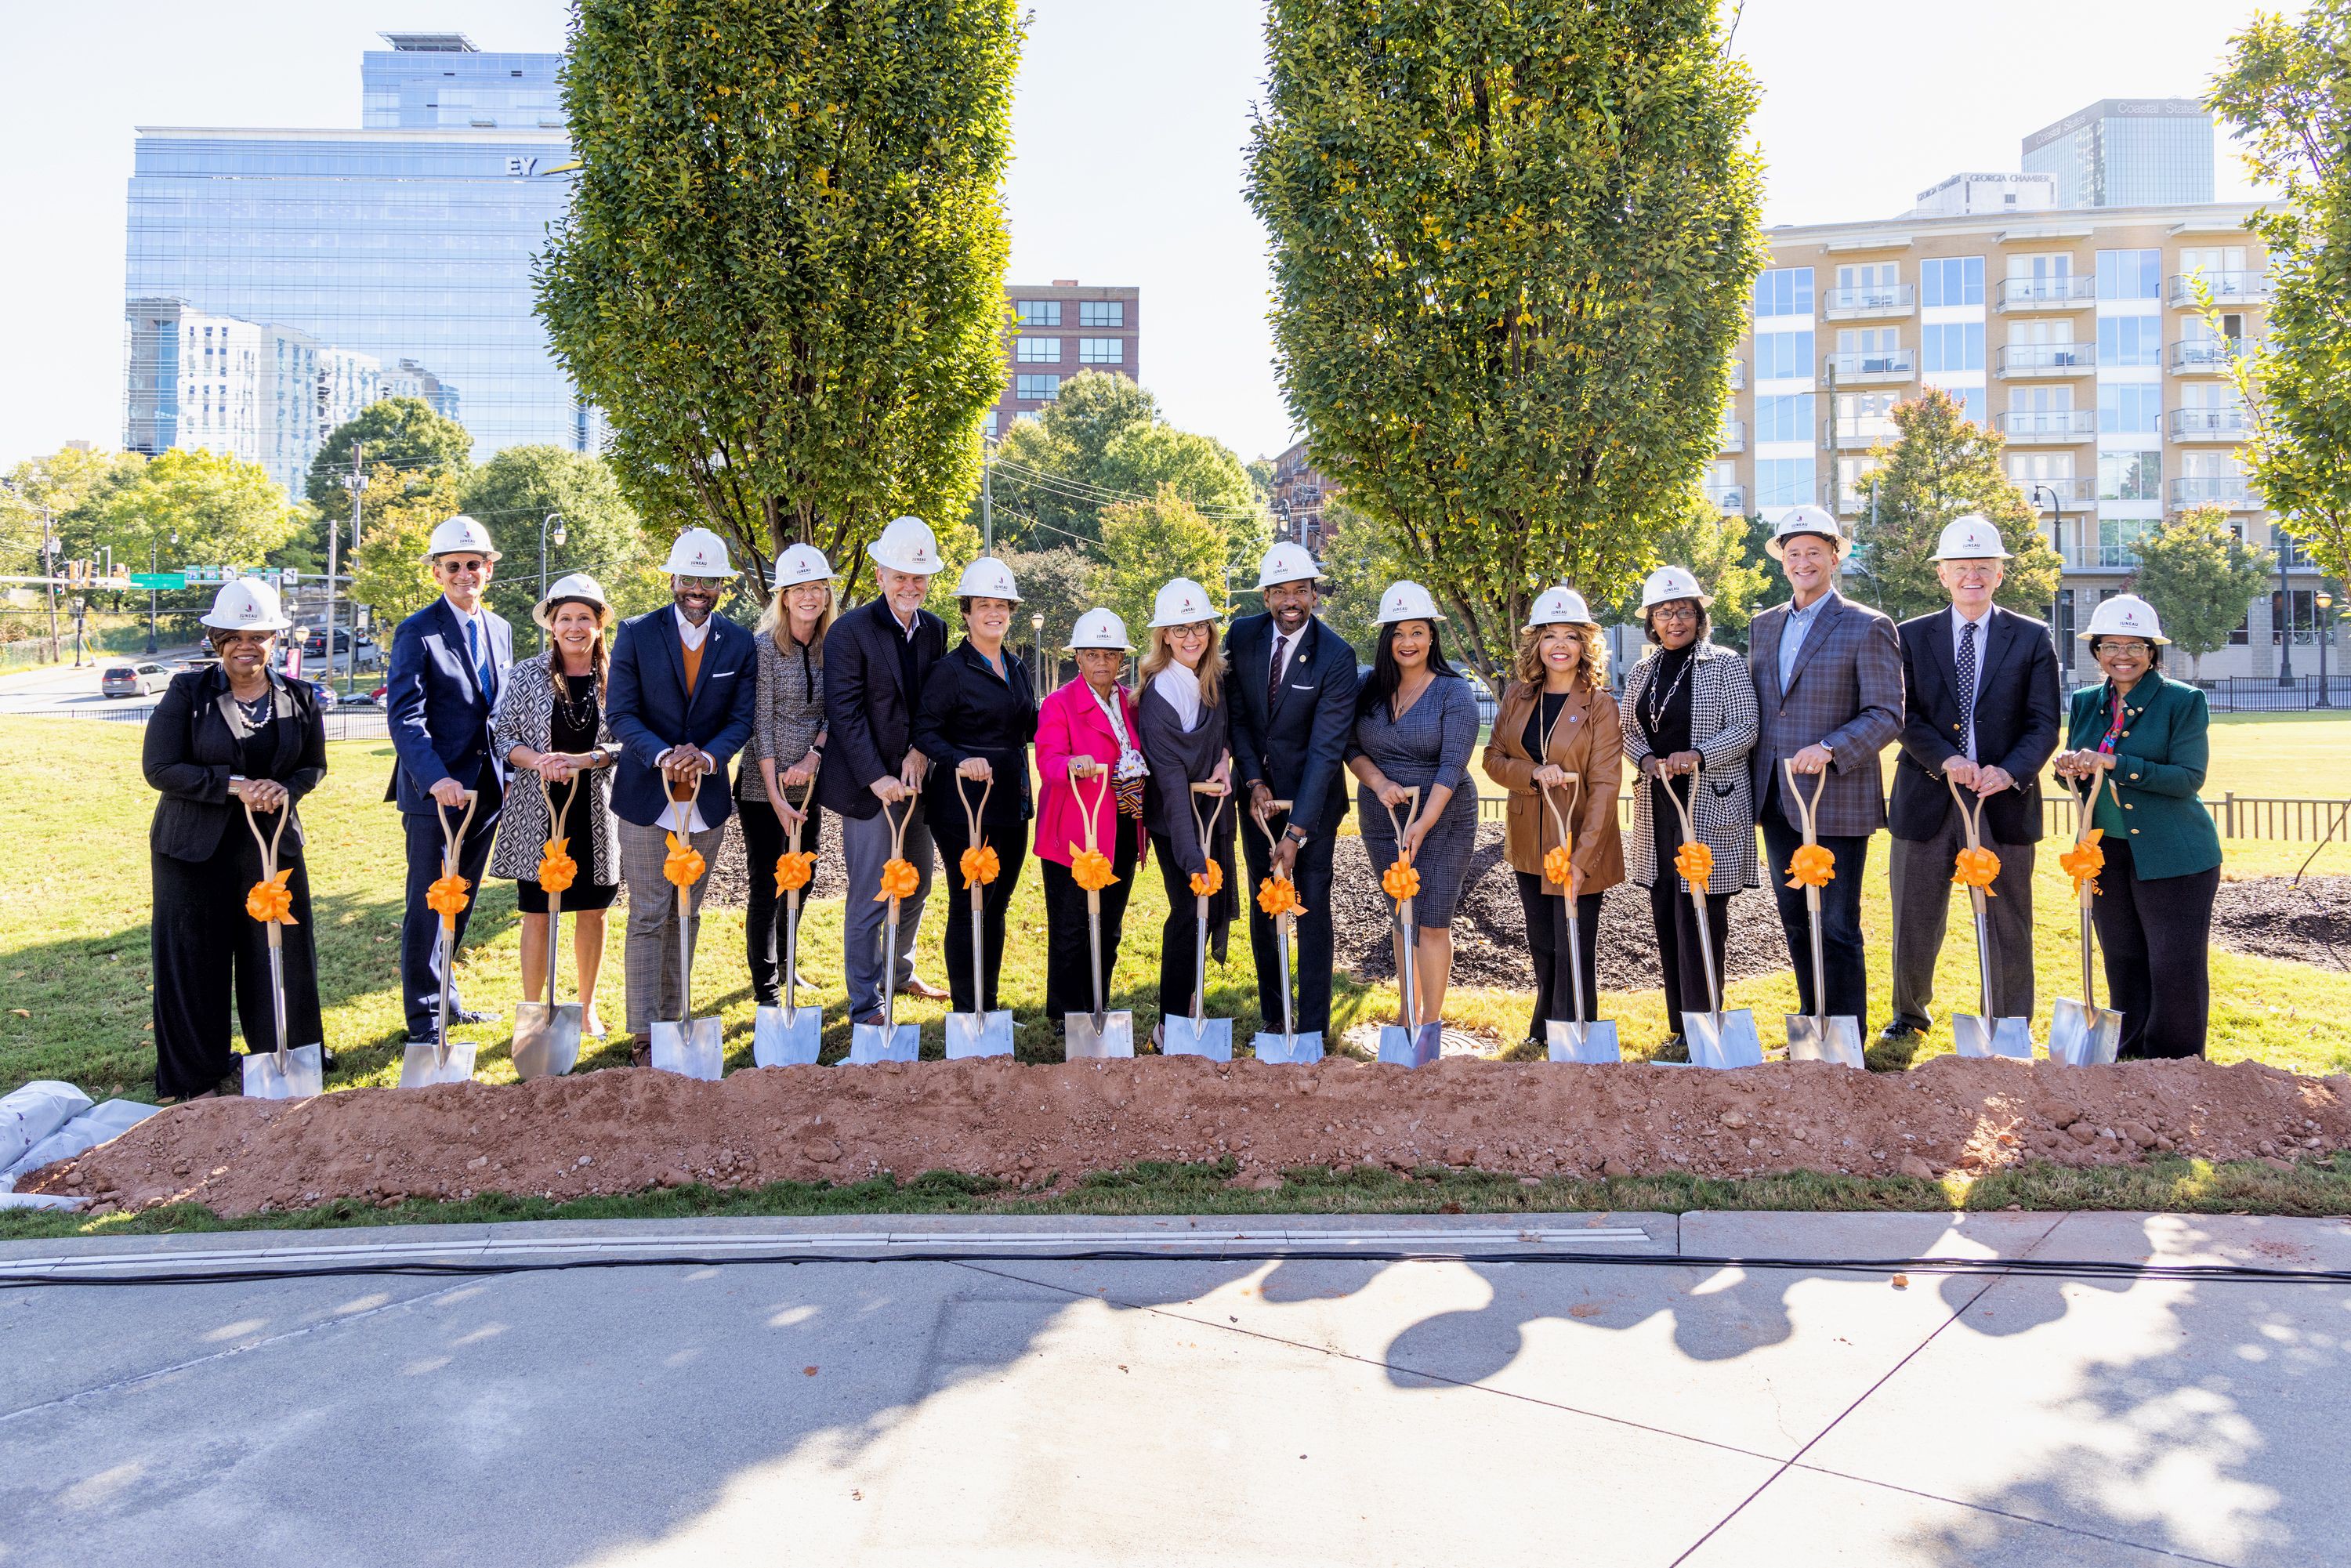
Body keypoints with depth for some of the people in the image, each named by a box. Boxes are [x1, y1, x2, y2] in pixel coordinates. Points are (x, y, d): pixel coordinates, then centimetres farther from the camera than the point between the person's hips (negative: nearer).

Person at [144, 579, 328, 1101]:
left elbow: (315, 766, 11)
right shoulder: (188, 692, -5)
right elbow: (159, 768, -9)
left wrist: (286, 790, -11)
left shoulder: (299, 698, 4)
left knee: (282, 955, 7)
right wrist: (234, 785, -19)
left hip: (274, 842, 3)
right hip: (195, 848, -2)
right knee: (196, 960, 5)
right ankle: (197, 1078, 19)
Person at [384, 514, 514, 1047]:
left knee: (460, 903, 16)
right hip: (435, 794, -6)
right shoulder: (417, 633, -8)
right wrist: (436, 779, -28)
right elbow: (405, 717, -16)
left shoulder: (500, 630, 12)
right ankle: (424, 1017, 9)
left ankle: (444, 996, 30)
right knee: (429, 905, 0)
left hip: (486, 791, 6)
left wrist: (509, 773, 9)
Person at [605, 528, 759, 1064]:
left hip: (706, 799, 3)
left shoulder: (739, 643, 3)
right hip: (646, 797, -3)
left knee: (687, 916, 13)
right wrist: (662, 755, -25)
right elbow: (621, 713, -7)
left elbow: (741, 718, 0)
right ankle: (644, 1033, 5)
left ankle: (674, 1018, 26)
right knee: (648, 917, -1)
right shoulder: (636, 633, -4)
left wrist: (707, 757, -20)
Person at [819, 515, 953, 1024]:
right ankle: (864, 1002, 9)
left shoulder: (935, 630, 8)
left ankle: (898, 971, 39)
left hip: (915, 779, 6)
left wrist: (921, 751, -9)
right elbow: (844, 713, -14)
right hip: (869, 786, -6)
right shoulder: (850, 631, -10)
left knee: (916, 885, 18)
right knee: (870, 896, -2)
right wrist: (877, 778, -20)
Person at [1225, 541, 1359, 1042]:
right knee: (1261, 904, 10)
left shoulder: (1336, 657, -17)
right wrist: (1254, 781, -11)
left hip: (1313, 795, -4)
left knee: (1312, 906, -1)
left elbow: (1326, 750, -20)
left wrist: (1296, 832, -25)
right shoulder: (1242, 636, -5)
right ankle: (1270, 1016, 21)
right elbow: (1236, 715, 2)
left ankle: (1313, 1027, 7)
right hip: (1258, 792, 4)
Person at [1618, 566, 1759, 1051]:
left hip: (1710, 806, -6)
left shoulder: (1725, 664, -3)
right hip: (1657, 804, 6)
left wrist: (1697, 755, -23)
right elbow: (1627, 729, 15)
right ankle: (1680, 1027, 18)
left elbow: (1744, 730, -8)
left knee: (1699, 914, -7)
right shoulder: (1643, 670, 12)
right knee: (1666, 915, 8)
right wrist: (1646, 759, -6)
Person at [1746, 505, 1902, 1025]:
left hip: (1836, 802, -6)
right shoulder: (1763, 626, 13)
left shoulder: (1868, 627, -5)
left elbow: (1887, 714, -11)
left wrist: (1829, 749, -25)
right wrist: (1754, 780, 10)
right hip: (1776, 801, 6)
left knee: (1837, 930, -1)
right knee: (1796, 925, 13)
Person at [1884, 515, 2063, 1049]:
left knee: (2007, 927, 5)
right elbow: (1905, 715, -3)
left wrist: (2010, 772, -19)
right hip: (1927, 800, 1)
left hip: (2004, 800, 0)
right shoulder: (1912, 636, 6)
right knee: (1915, 924, 10)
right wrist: (1946, 760, -19)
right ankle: (1911, 1011, 33)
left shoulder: (2032, 638, 5)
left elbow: (2043, 724, -1)